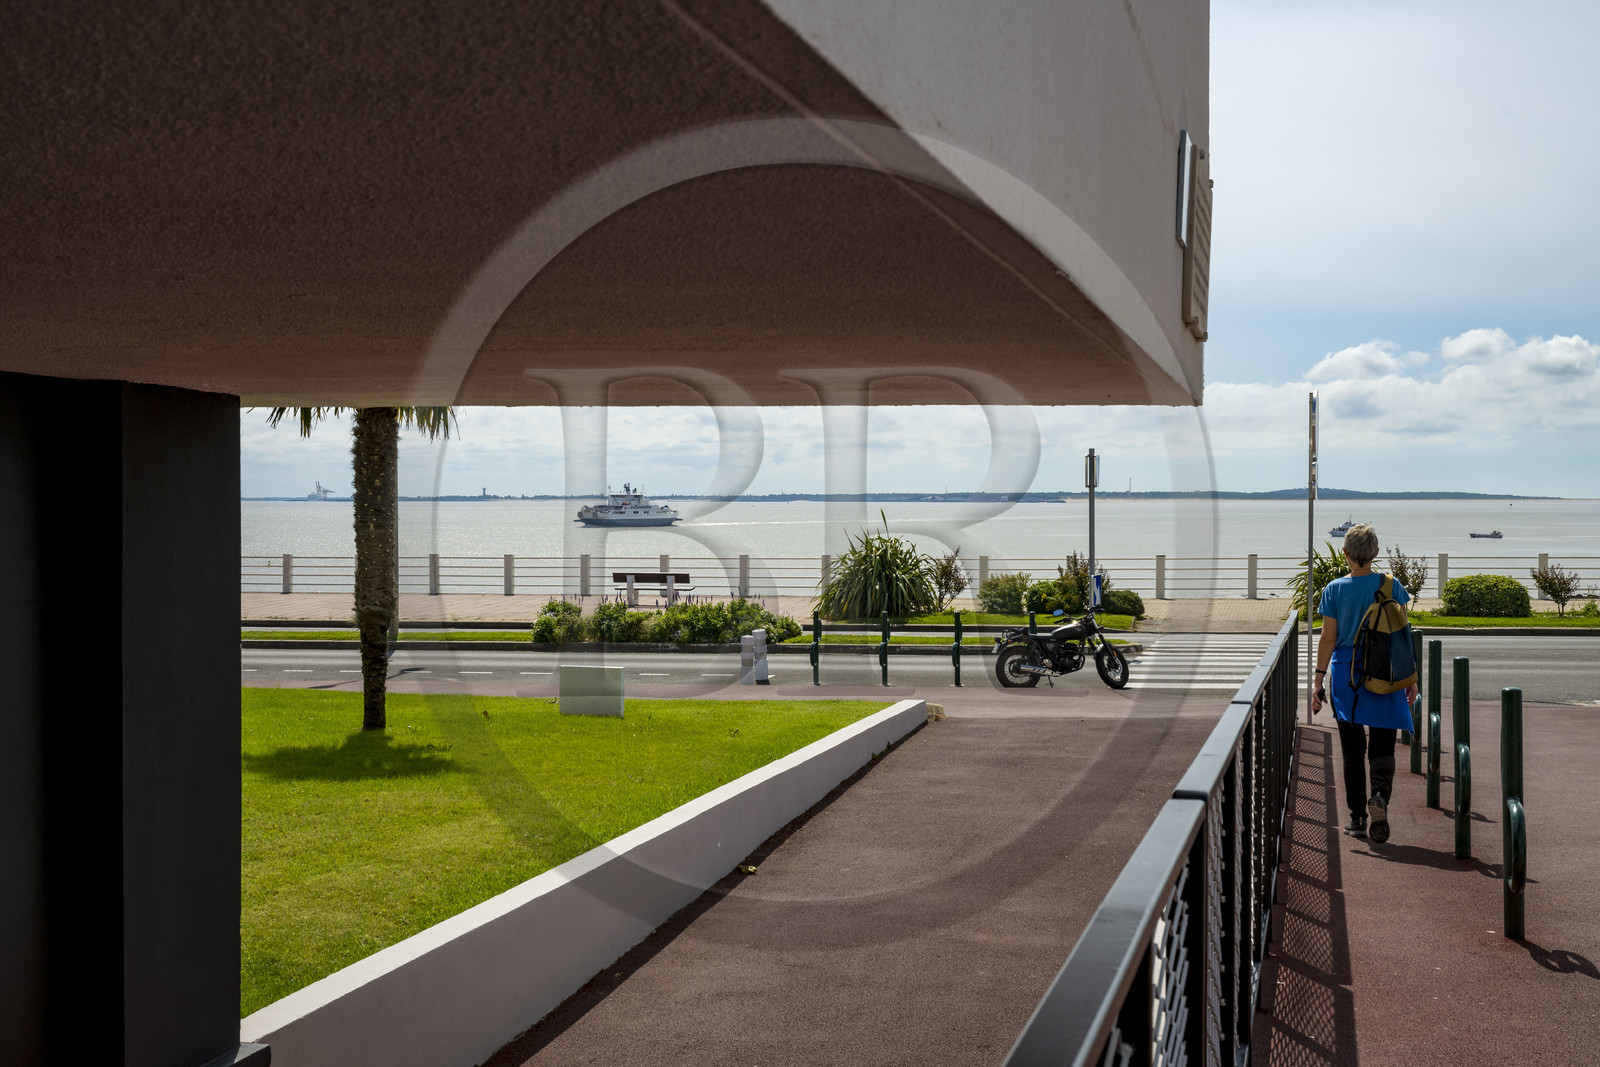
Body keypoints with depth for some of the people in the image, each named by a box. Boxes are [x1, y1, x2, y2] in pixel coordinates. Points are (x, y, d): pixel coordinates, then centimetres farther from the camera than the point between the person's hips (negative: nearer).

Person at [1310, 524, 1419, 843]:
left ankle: (1358, 817, 11)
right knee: (1382, 747, 4)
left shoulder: (1335, 590, -4)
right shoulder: (1391, 586, -2)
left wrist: (1319, 681, 2)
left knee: (1352, 749, 9)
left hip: (1345, 671, 0)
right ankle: (1380, 796, -23)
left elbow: (1328, 639, -3)